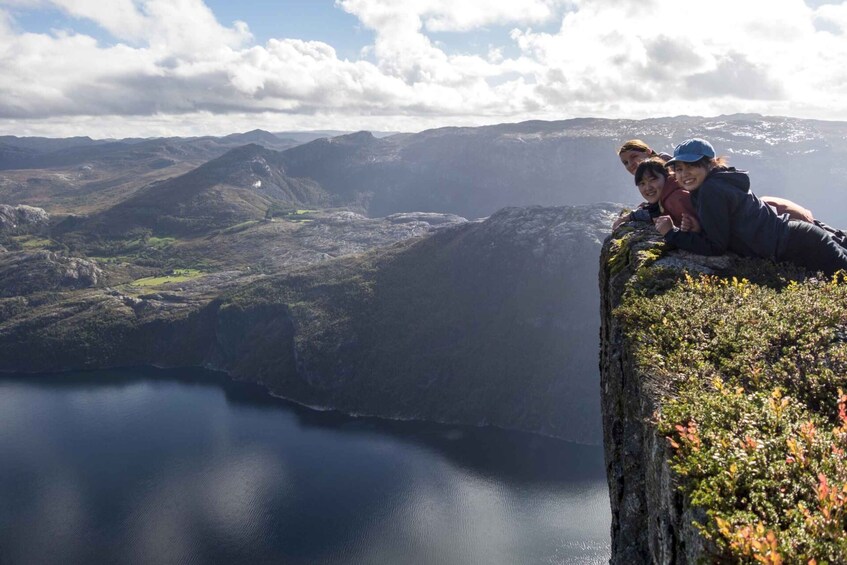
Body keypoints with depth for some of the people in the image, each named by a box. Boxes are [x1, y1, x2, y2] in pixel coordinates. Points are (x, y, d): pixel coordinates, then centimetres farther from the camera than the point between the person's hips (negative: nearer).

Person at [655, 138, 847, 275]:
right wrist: (689, 227, -2)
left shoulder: (712, 190, -18)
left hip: (799, 244, -9)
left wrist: (672, 233, -14)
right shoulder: (721, 182, 11)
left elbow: (715, 246, -18)